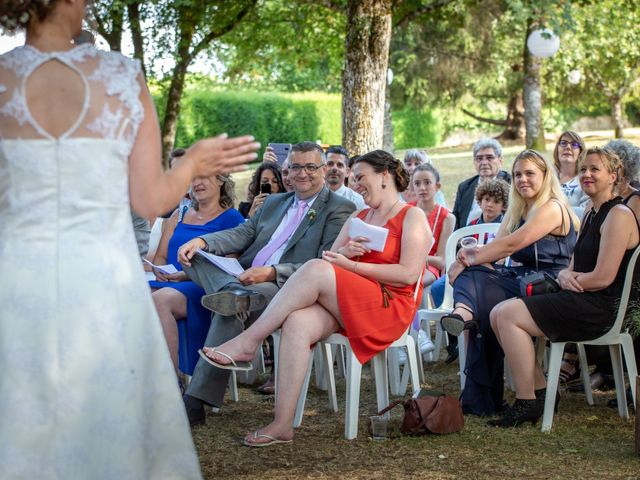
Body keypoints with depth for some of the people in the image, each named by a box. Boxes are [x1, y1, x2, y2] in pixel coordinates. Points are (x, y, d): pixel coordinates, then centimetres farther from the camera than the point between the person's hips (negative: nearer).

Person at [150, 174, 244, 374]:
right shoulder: (179, 215, 26)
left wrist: (188, 275, -15)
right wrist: (160, 271, 0)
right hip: (166, 283, 5)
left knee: (160, 299, -36)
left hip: (204, 288, -5)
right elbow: (160, 257, 24)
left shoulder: (231, 218, 7)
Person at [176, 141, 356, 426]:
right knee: (194, 256, -12)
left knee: (232, 310, -34)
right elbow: (242, 234, 16)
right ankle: (234, 292, -43)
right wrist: (201, 241, -6)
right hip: (246, 279, 7)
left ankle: (195, 403, -36)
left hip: (286, 288, -7)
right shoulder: (274, 202, 27)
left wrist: (272, 273, -21)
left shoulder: (339, 209, 3)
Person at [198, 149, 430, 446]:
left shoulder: (412, 217, 4)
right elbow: (329, 258, 17)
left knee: (316, 270, -29)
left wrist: (349, 264, -11)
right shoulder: (358, 217, 26)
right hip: (343, 306, 6)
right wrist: (343, 252, -7)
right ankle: (282, 425, -35)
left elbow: (409, 274, -11)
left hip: (390, 305, -6)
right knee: (297, 323, -29)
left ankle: (248, 342, -25)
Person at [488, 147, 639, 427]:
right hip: (580, 302, 10)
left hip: (600, 307, -10)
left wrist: (570, 281, -5)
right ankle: (540, 392, 0)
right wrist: (565, 276, -5)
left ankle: (526, 404, -14)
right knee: (498, 314, -1)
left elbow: (603, 278, -19)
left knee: (509, 315, -19)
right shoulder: (591, 214, 20)